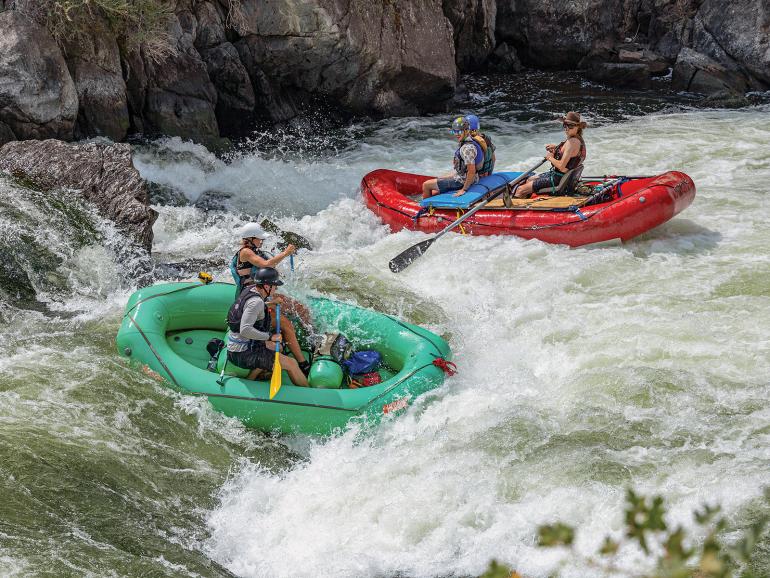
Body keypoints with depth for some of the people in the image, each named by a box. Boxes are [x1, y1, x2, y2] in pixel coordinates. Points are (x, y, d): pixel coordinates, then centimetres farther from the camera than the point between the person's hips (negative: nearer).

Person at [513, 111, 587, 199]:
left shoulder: (572, 142, -26)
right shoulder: (579, 139, 4)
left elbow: (561, 166, -28)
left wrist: (550, 158, -10)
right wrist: (556, 147, 10)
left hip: (558, 180, -11)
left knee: (520, 190, -8)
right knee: (529, 180, 31)